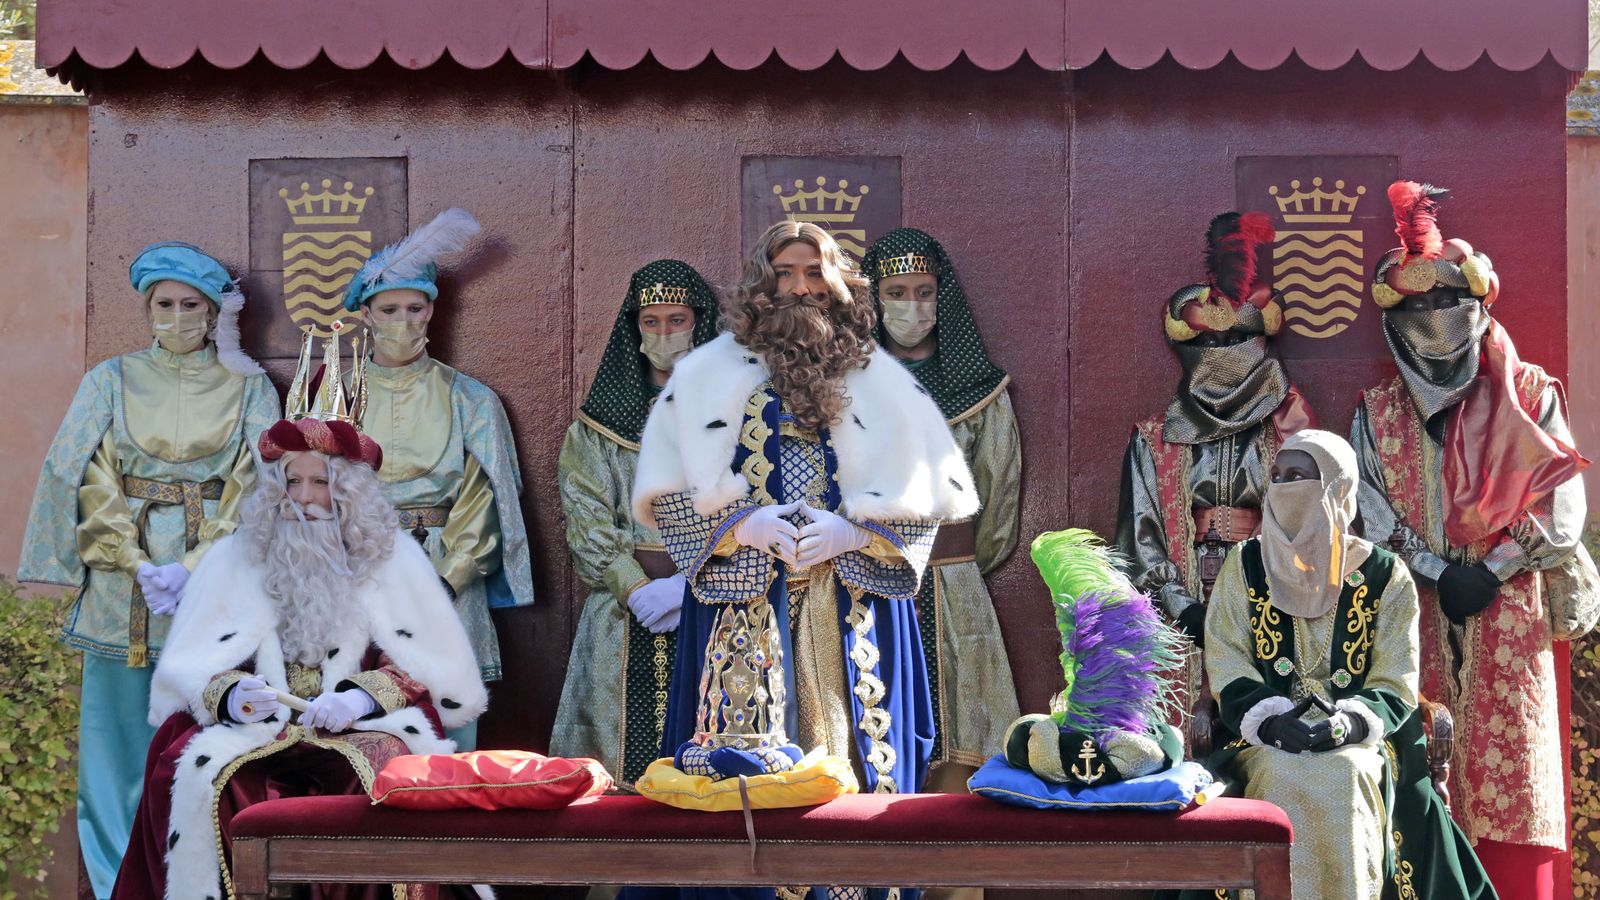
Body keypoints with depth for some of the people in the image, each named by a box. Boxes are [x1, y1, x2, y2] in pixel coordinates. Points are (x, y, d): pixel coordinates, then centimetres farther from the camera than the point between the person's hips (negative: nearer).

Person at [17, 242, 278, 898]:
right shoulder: (112, 381, 7)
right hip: (122, 579, 1)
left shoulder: (249, 390, 5)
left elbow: (255, 489, -2)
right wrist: (138, 565, -11)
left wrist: (192, 568, -13)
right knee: (120, 729, 2)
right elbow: (86, 481, 1)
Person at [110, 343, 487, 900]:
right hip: (251, 727, 1)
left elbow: (434, 668, 4)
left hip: (363, 728, -1)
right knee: (194, 776, -30)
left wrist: (365, 697, -14)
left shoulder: (394, 557, 9)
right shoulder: (234, 558, 13)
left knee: (391, 777, -34)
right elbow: (191, 666, 8)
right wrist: (231, 694, -15)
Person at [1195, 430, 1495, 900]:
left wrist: (1348, 722, -20)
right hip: (1262, 740, 0)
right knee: (1283, 775, -33)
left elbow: (1395, 685, 2)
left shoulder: (1384, 576, 8)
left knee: (1345, 775, -34)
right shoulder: (1244, 565, 10)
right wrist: (1273, 720, -18)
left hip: (1357, 741, 0)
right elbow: (1227, 668, 2)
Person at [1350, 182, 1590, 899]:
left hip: (1506, 616, -1)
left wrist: (1490, 571, -9)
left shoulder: (1528, 397, 6)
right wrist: (1438, 573, -8)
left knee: (1507, 772, -6)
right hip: (1413, 618, 1)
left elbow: (1562, 507, 0)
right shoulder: (1376, 414, 12)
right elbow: (1371, 515, 3)